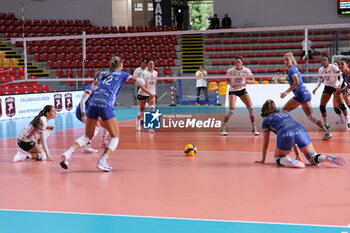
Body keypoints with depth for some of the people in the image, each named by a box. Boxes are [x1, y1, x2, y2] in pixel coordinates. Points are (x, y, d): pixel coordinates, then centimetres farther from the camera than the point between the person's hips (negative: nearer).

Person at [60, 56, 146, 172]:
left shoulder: (103, 73, 23)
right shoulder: (122, 74, 12)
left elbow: (95, 83, 42)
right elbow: (141, 82, 5)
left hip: (93, 103, 5)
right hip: (105, 106, -5)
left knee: (87, 136, 16)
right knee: (115, 136, 9)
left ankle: (68, 153, -6)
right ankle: (102, 161, -10)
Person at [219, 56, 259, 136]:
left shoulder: (246, 70, -12)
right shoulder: (231, 71, -15)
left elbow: (253, 80, -6)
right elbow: (227, 80, -1)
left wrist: (248, 81, -29)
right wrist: (230, 83, -23)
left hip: (242, 90, 3)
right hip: (233, 91, -2)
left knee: (251, 108, -9)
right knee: (231, 110, -16)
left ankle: (254, 129, 5)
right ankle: (222, 128, 0)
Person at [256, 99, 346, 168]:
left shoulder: (266, 120, 25)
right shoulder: (285, 113, 39)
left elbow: (266, 143, 30)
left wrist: (263, 159, 42)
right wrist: (298, 154, 47)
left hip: (285, 134, -4)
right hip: (300, 131, 4)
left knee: (278, 158, 19)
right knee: (313, 159, 16)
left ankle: (287, 161, -15)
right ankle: (329, 158, -16)